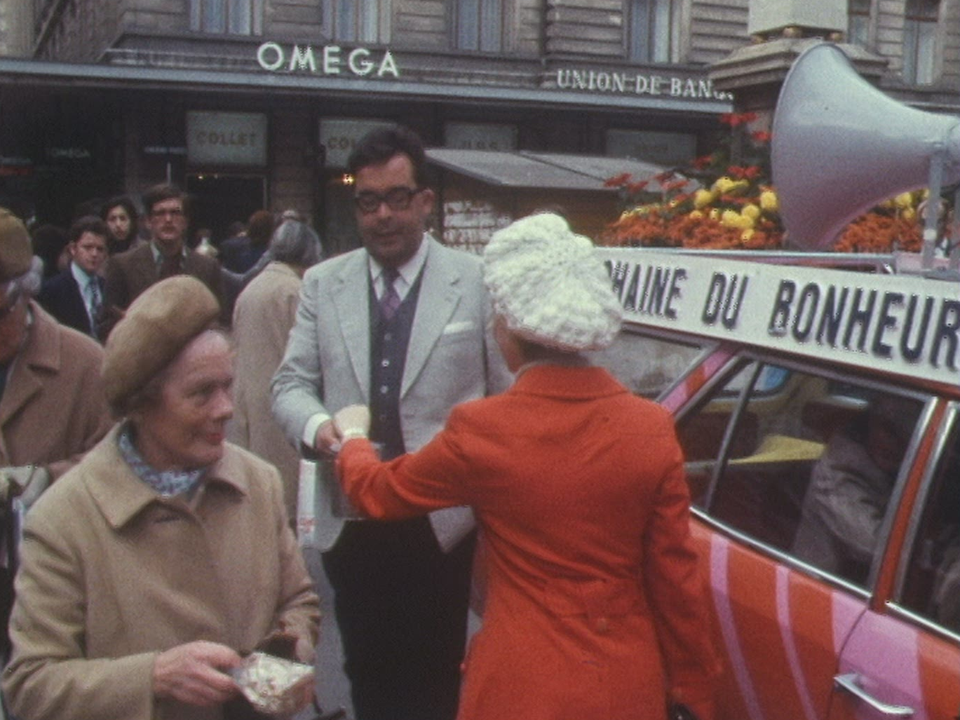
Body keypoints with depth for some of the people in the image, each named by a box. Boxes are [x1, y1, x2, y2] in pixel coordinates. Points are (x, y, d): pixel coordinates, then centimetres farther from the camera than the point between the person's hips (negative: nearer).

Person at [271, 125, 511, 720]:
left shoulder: (477, 282, -1)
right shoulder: (323, 285, 8)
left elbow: (508, 398, -1)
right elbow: (292, 384, 7)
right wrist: (316, 425, -15)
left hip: (443, 524, -3)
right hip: (351, 523, 3)